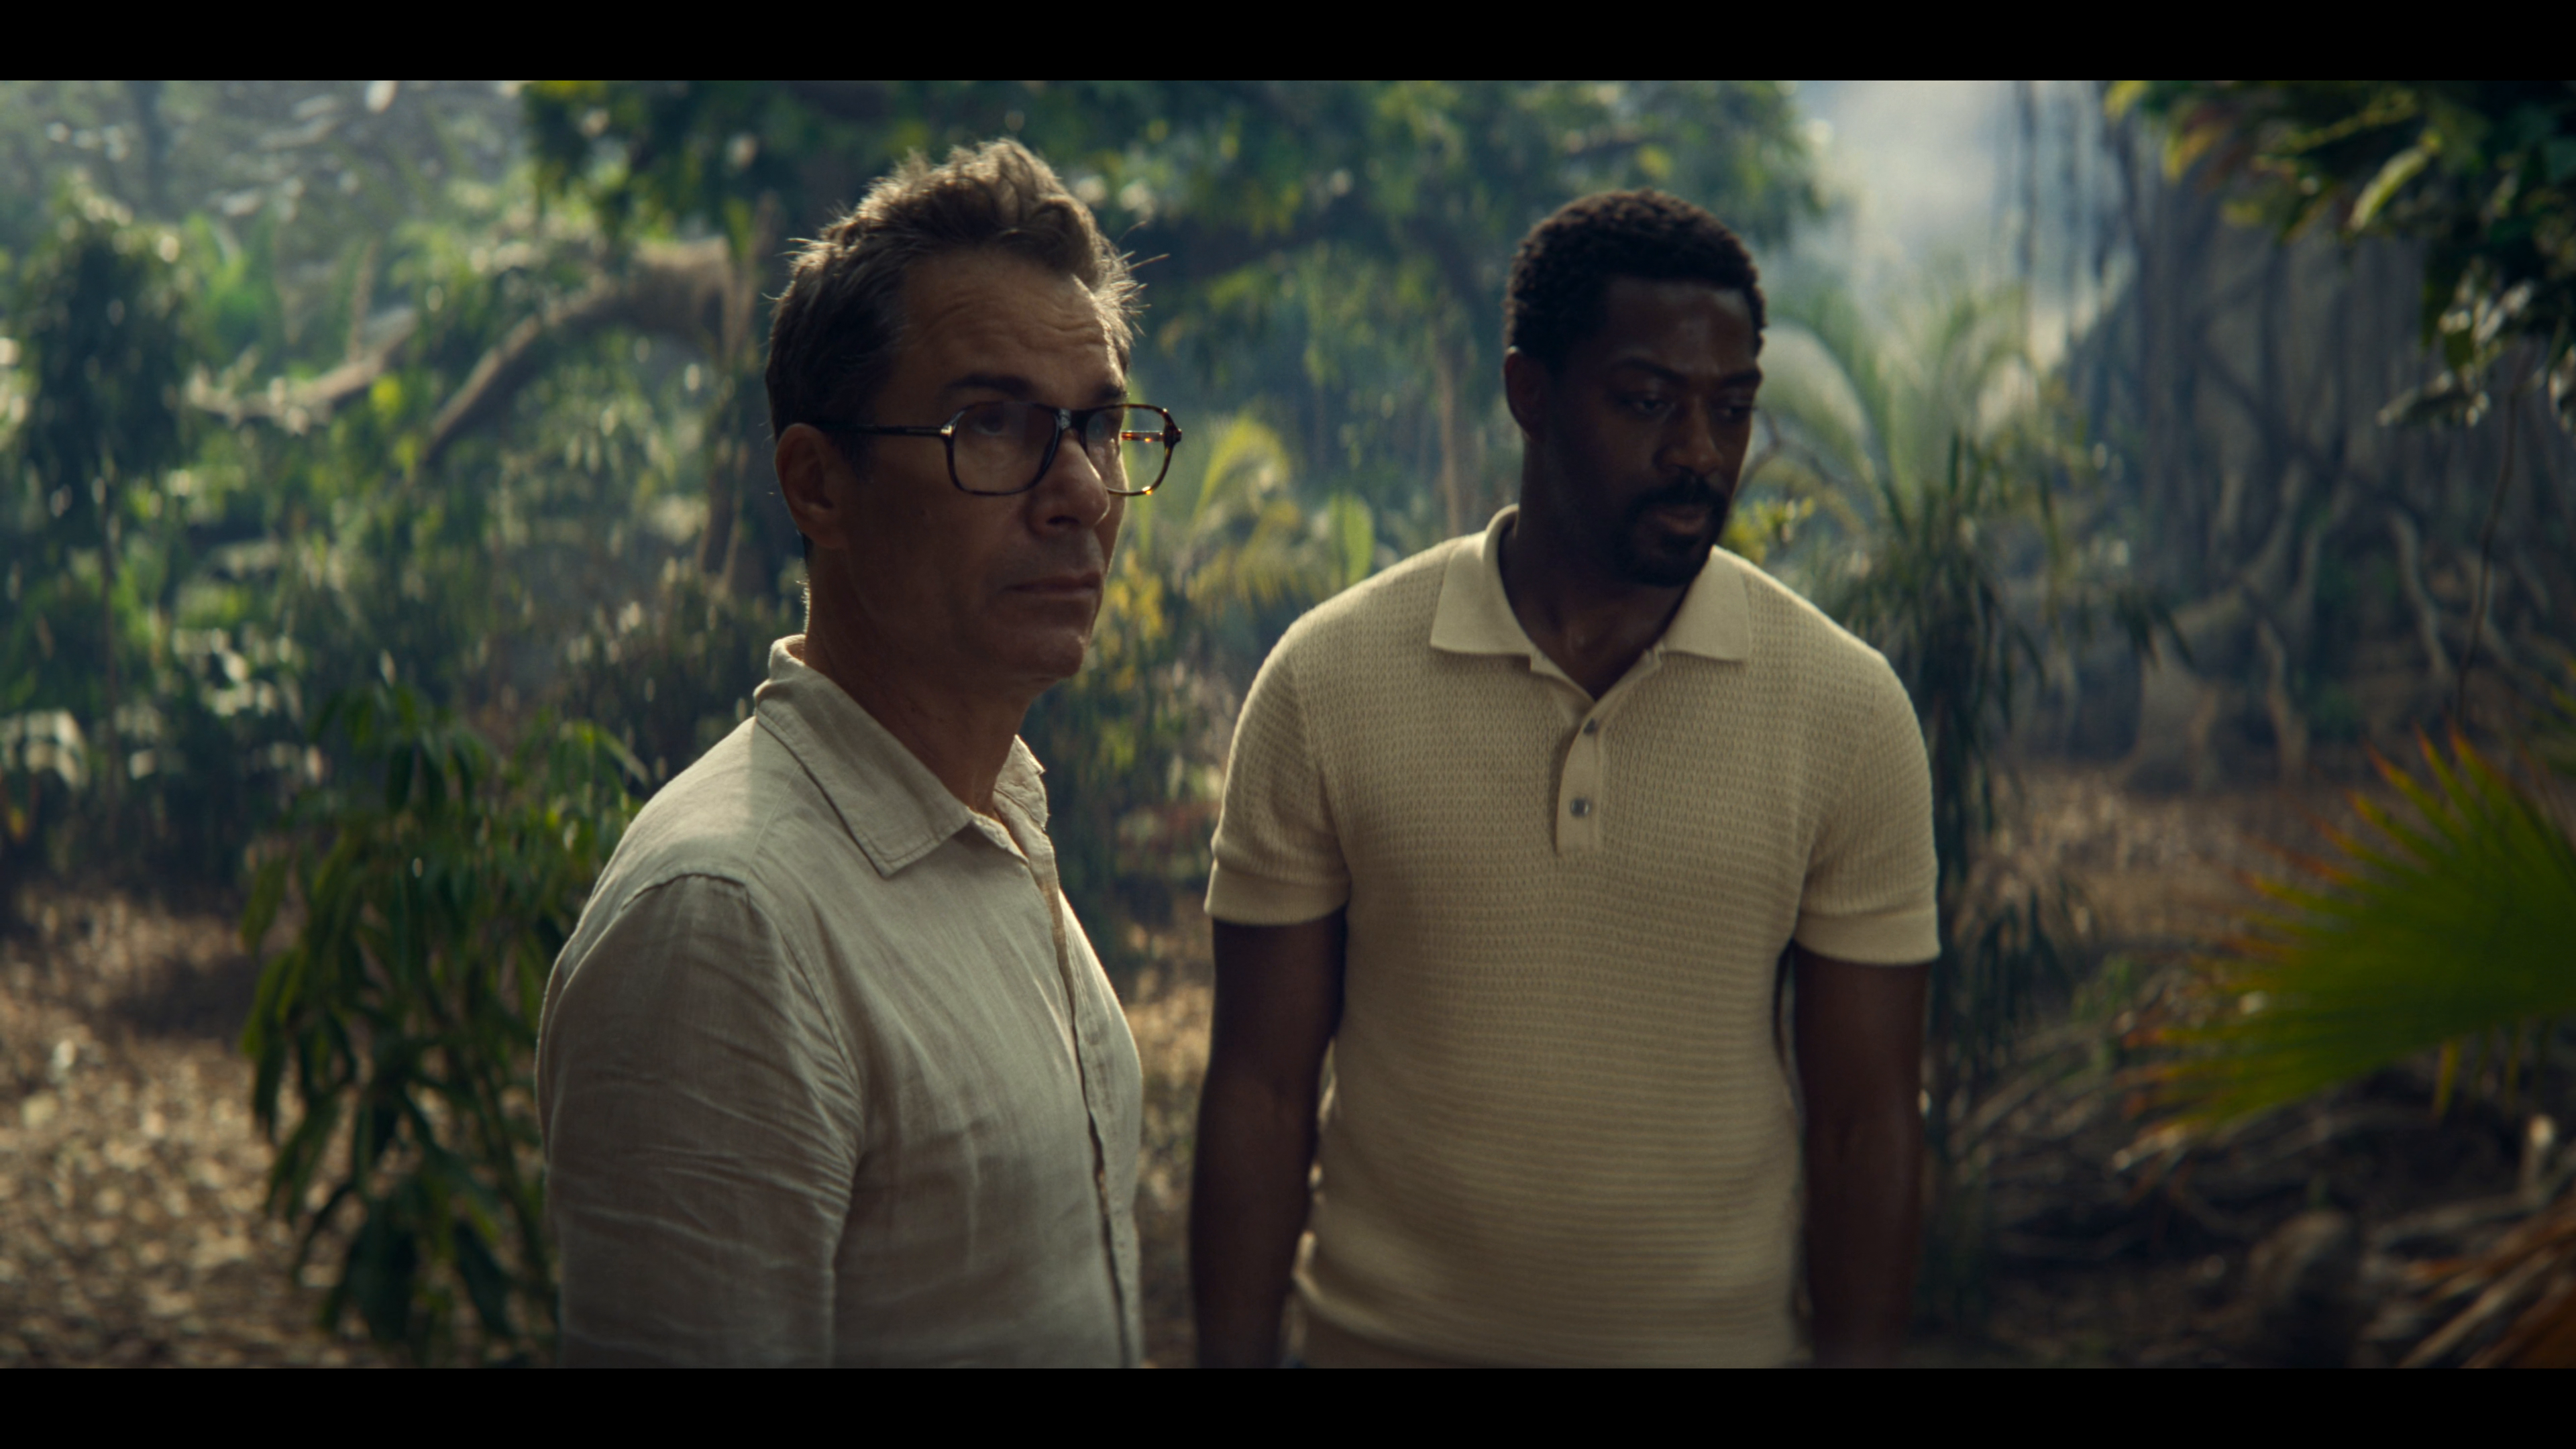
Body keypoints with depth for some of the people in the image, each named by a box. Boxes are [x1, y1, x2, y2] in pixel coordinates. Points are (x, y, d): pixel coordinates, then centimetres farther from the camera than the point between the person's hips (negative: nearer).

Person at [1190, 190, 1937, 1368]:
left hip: (1719, 1333, 1)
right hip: (1386, 1332, 0)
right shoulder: (1327, 684, -8)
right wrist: (1233, 1357, -6)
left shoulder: (1848, 712, -7)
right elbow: (1262, 1090, -4)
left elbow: (1864, 1122, -3)